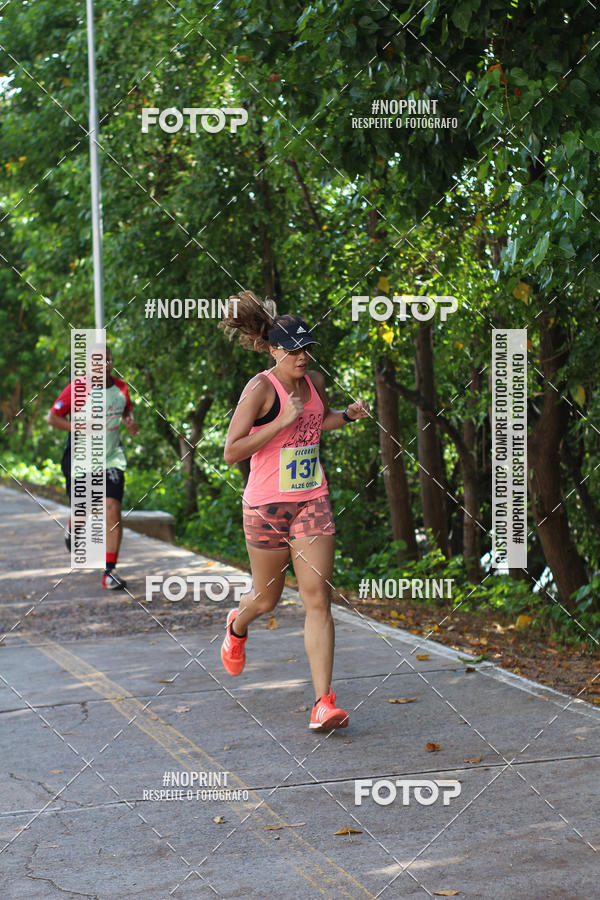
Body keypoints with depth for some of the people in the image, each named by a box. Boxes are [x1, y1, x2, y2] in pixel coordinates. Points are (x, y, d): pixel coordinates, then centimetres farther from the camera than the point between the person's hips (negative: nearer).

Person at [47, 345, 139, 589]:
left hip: (112, 458, 2)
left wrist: (130, 422, -1)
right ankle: (72, 530, 49)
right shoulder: (77, 388, -11)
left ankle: (109, 571, -7)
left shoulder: (121, 387, 3)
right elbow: (52, 417, -7)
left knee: (113, 512, -11)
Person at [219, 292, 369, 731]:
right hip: (266, 505, -4)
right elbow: (232, 451, -19)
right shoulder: (261, 388, -14)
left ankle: (325, 701, -8)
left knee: (318, 599, -7)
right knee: (267, 598, 13)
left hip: (312, 502, 4)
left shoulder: (315, 381, 4)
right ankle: (238, 625, 51)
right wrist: (283, 422, -24)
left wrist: (348, 415, 6)